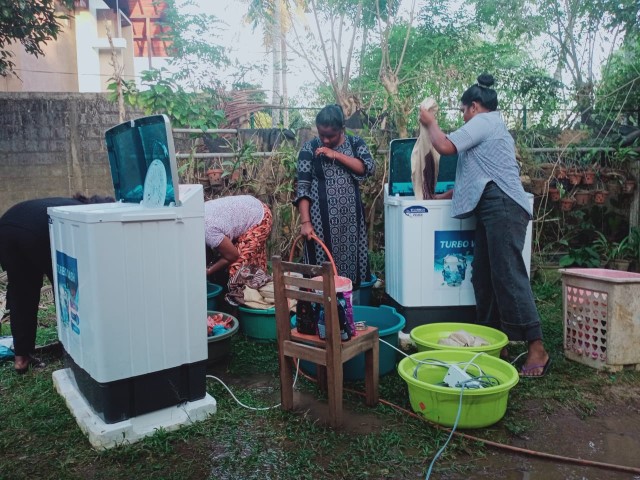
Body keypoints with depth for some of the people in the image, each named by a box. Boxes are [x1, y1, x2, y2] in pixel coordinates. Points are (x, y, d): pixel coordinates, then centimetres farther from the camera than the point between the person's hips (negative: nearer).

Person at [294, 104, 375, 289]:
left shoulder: (355, 143, 6)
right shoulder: (309, 148, -1)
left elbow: (369, 168, -10)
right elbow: (303, 187, -5)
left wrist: (336, 154, -15)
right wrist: (305, 221, -14)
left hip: (351, 216, 2)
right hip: (322, 217, -2)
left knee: (352, 260, 6)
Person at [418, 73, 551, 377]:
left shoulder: (483, 122, 0)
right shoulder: (495, 126, 31)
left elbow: (445, 146, -9)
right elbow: (479, 176, 32)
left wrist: (430, 123, 9)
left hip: (502, 207, -10)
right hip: (493, 210, 10)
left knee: (509, 276, -13)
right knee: (484, 278, 6)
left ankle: (537, 350, -11)